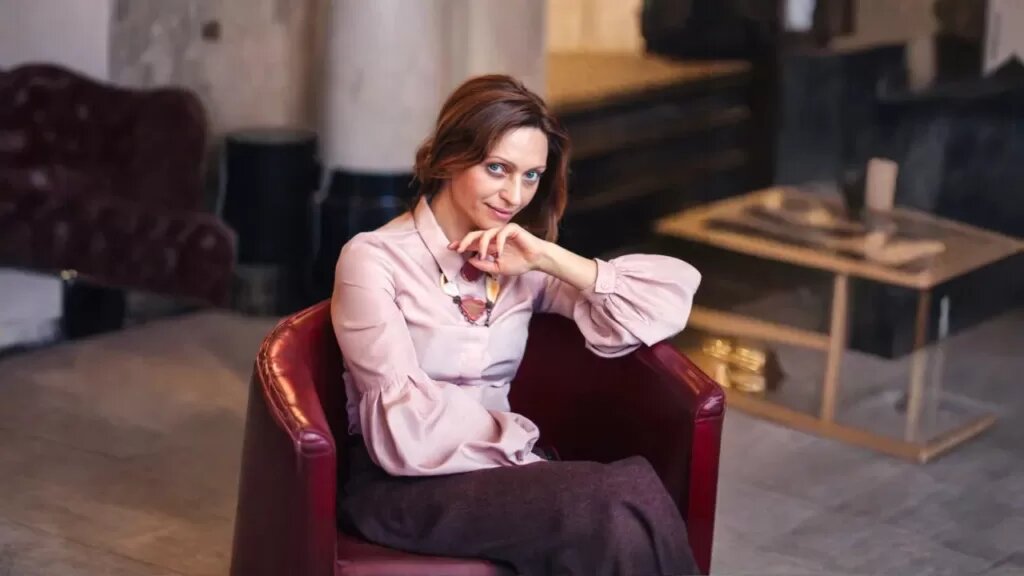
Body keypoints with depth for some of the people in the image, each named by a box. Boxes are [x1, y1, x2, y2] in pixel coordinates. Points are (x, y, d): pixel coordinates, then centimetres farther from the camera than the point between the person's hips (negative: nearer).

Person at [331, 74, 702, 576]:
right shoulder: (373, 259, -3)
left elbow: (672, 299, 4)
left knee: (626, 516, -30)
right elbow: (406, 424, -13)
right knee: (625, 500, -29)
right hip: (400, 483, -5)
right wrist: (517, 438, -11)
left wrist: (551, 259, -5)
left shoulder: (520, 267, 12)